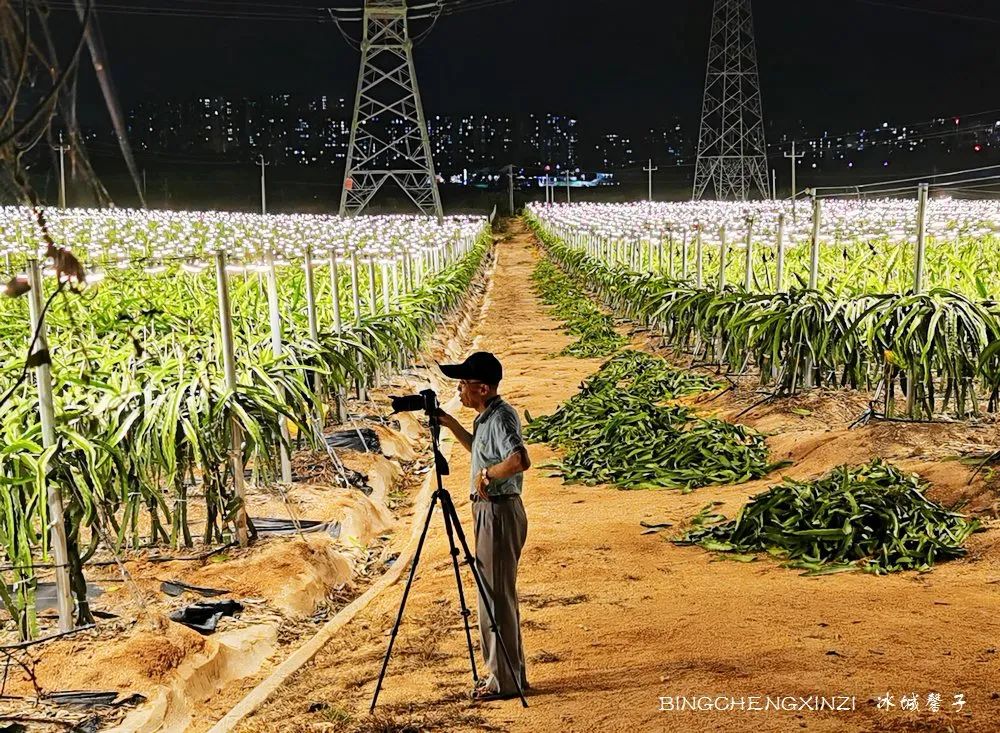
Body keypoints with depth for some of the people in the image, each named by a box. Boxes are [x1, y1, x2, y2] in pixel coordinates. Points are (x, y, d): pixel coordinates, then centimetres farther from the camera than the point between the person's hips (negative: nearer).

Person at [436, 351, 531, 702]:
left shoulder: (501, 417, -19)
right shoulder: (487, 416, 11)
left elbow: (520, 460, -36)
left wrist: (487, 473, -22)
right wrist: (451, 424, 21)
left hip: (499, 512, -10)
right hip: (489, 511, 10)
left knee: (497, 596, -3)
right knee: (496, 594, 16)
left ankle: (504, 681, 7)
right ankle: (508, 673, 26)